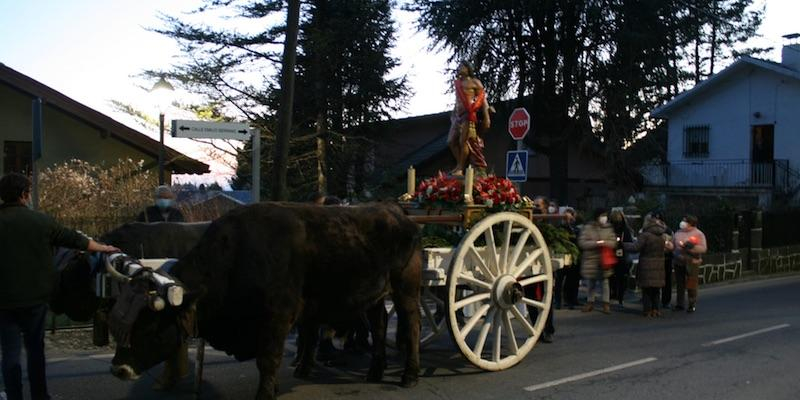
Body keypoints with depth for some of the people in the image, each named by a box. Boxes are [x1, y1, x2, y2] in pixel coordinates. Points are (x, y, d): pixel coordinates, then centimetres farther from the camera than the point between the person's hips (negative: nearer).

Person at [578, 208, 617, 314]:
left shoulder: (608, 228, 4)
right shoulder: (588, 227, -6)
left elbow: (613, 242, 1)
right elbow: (582, 242, -12)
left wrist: (604, 243, -18)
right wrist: (596, 243, -19)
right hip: (590, 259, -1)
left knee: (604, 281, 5)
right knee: (590, 283, 8)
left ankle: (606, 303, 14)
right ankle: (590, 302, 23)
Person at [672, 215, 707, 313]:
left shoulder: (698, 234, -3)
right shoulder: (678, 233, 12)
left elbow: (703, 248, -10)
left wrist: (692, 247, -22)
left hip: (692, 263, -4)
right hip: (678, 263, 4)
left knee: (691, 285, -2)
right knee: (680, 284, 9)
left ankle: (692, 305, 8)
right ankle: (679, 304, 19)